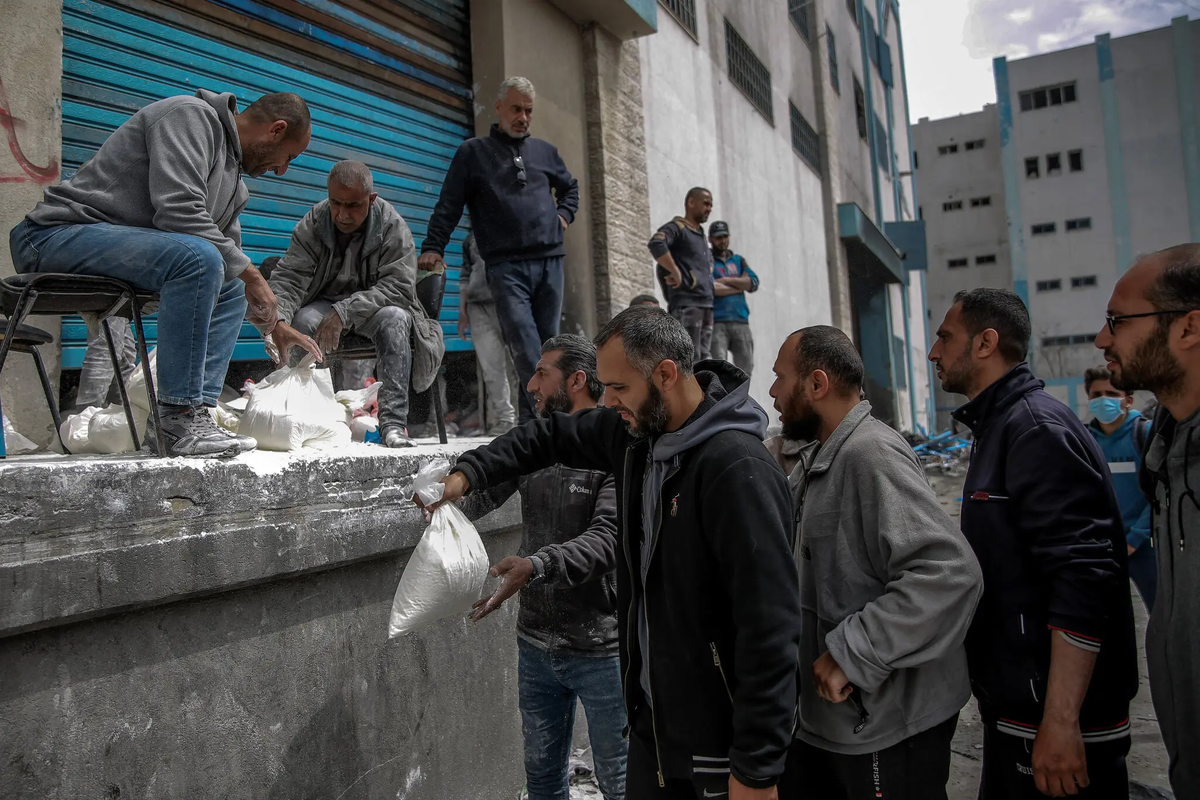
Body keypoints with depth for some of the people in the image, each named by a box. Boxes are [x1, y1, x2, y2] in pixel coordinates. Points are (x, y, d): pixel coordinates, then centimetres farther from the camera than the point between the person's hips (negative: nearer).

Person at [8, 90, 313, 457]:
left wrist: (273, 324, 11)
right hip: (58, 233, -10)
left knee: (231, 289, 11)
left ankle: (180, 416, -3)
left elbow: (227, 252, 19)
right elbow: (179, 212, -25)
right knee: (198, 257, -32)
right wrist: (248, 271, -18)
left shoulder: (234, 183, 17)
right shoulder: (191, 116, -11)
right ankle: (179, 419, -27)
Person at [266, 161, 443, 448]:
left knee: (396, 318, -34)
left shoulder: (393, 226, -16)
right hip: (324, 304, 1)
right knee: (304, 320, -31)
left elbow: (399, 286, -22)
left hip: (374, 306, -1)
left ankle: (393, 424, -34)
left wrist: (344, 311, -33)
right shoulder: (311, 225, -11)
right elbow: (288, 278, -17)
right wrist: (279, 323, -38)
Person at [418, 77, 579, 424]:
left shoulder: (545, 151, 21)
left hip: (550, 262, 4)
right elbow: (448, 205, 6)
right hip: (506, 266, -4)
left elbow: (570, 187, 37)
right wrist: (432, 248, -4)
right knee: (525, 348, -18)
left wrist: (564, 215, 18)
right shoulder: (473, 152, 11)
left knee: (547, 344, 2)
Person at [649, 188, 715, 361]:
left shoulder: (702, 237, 25)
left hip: (706, 305, 9)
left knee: (705, 358, 7)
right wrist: (676, 272, -21)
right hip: (686, 304, -9)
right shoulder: (677, 228, -3)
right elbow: (656, 243, -23)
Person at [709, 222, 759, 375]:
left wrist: (726, 280, -5)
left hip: (740, 322, 5)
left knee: (745, 367, -1)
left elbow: (753, 283, 5)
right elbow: (710, 288, -10)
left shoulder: (739, 260, 21)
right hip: (716, 322, -4)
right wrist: (740, 286, 1)